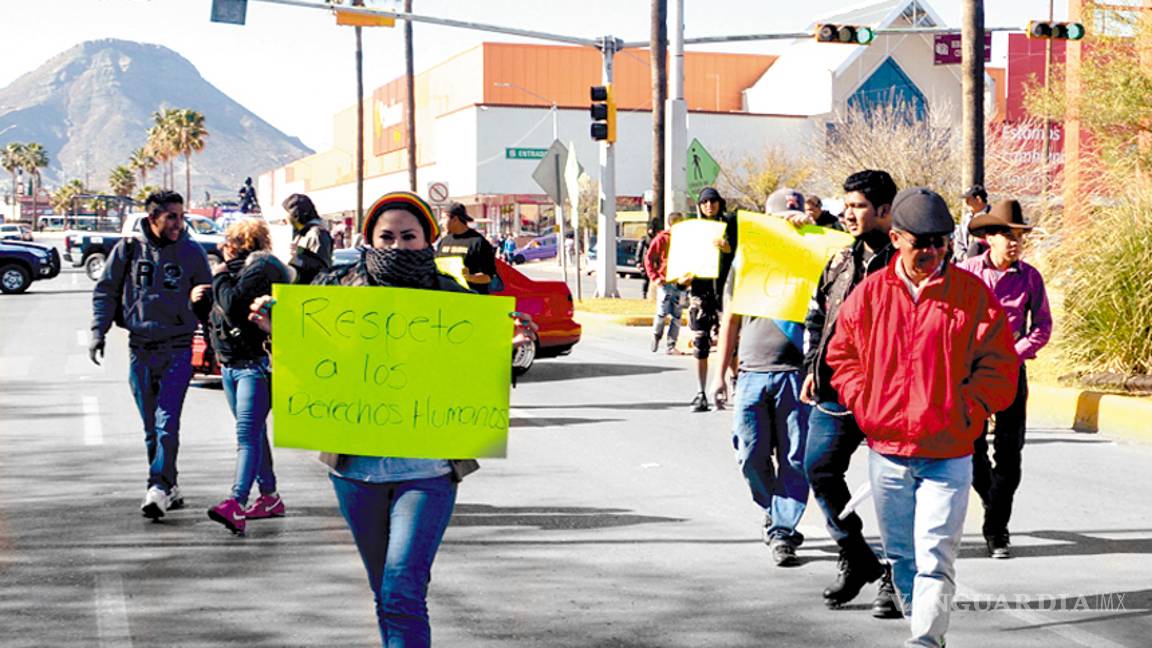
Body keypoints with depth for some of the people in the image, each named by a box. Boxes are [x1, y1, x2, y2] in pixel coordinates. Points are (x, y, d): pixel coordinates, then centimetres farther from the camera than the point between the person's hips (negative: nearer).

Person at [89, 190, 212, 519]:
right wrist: (98, 332, 1)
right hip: (140, 349, 2)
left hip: (177, 350, -2)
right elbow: (106, 291, 9)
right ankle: (171, 488, 20)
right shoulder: (128, 249, 1)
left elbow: (208, 299, 10)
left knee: (167, 422, -14)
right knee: (151, 427, 9)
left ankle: (158, 488, -16)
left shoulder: (192, 252, 0)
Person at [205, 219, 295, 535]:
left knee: (248, 435, -18)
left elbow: (233, 305, -24)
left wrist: (219, 276, -10)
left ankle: (237, 505, -29)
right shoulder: (235, 270, 18)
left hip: (256, 363, -10)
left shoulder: (259, 268, -11)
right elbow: (220, 312, 25)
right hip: (230, 364, 10)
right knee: (253, 433, 16)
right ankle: (270, 497, 25)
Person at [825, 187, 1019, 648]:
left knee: (935, 559, -10)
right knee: (902, 556, 13)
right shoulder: (869, 292, 3)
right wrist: (865, 406, 1)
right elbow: (842, 354, 12)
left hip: (949, 454, -3)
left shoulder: (973, 293, -2)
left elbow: (998, 364, -1)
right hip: (886, 449, 3)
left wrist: (966, 412, -10)